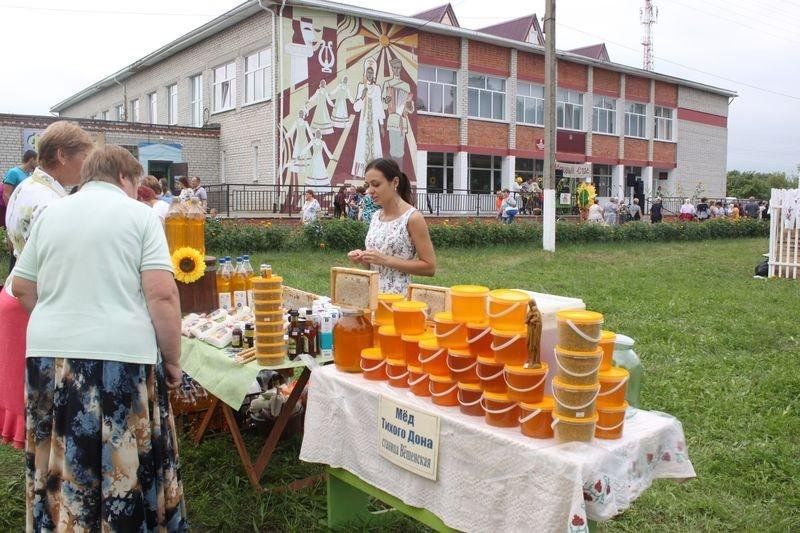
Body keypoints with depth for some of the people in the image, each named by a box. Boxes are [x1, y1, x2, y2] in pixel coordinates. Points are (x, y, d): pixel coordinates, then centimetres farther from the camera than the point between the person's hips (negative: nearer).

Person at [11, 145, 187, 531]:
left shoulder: (49, 214, 12)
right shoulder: (140, 215, -2)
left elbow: (22, 287, 17)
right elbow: (162, 295, -11)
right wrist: (172, 360, -4)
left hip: (49, 354, 5)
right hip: (121, 354, -5)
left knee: (61, 468, 15)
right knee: (125, 468, 6)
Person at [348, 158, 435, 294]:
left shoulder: (413, 217, -10)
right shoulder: (376, 216, 9)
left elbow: (430, 267, -12)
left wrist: (386, 260, -17)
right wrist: (363, 258, -2)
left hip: (398, 296, -5)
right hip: (372, 293, 5)